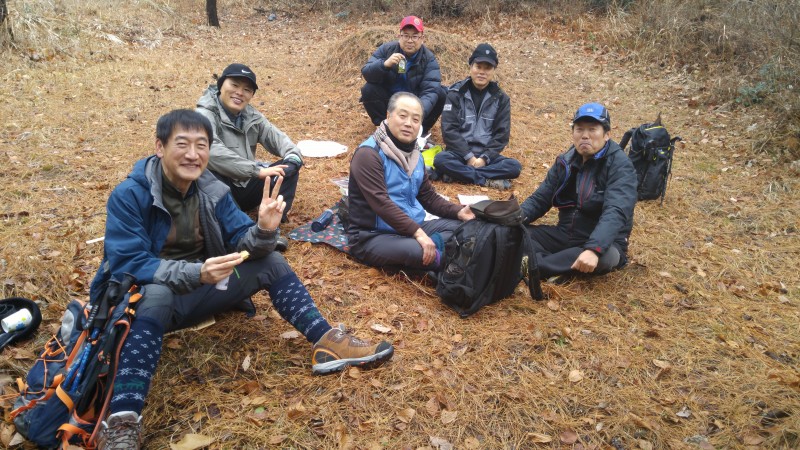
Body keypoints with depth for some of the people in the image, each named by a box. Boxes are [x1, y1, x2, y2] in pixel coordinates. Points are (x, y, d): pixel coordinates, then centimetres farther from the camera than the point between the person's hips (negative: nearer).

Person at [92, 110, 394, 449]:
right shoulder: (129, 195, -17)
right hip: (143, 294, -5)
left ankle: (327, 343, -16)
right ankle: (122, 422, -51)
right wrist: (195, 273, -39)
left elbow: (242, 244, -5)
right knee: (156, 294, -41)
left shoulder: (212, 191, -2)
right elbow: (127, 265, -25)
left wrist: (264, 230, -30)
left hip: (197, 292, 6)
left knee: (270, 262, -8)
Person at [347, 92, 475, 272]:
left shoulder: (415, 155, 11)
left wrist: (458, 212, -4)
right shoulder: (368, 154, -16)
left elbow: (429, 196, 15)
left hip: (413, 227, 8)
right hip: (373, 236, -8)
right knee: (417, 251, -36)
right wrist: (418, 233, -32)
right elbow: (381, 203, -25)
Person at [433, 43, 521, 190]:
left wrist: (485, 158, -14)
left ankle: (457, 174, -25)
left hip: (486, 155, 2)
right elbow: (449, 130, -8)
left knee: (514, 167, -24)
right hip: (459, 153, -2)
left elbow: (501, 134, 1)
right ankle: (488, 181, -26)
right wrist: (469, 156, -17)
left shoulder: (501, 98, 5)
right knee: (441, 160, -34)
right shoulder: (456, 93, -1)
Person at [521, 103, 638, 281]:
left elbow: (615, 213, -29)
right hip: (564, 235, 5)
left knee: (604, 258, -40)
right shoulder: (565, 161, 5)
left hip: (602, 243, -5)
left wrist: (593, 249, -46)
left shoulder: (620, 166, -14)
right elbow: (539, 199, 6)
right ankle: (560, 268, -33)